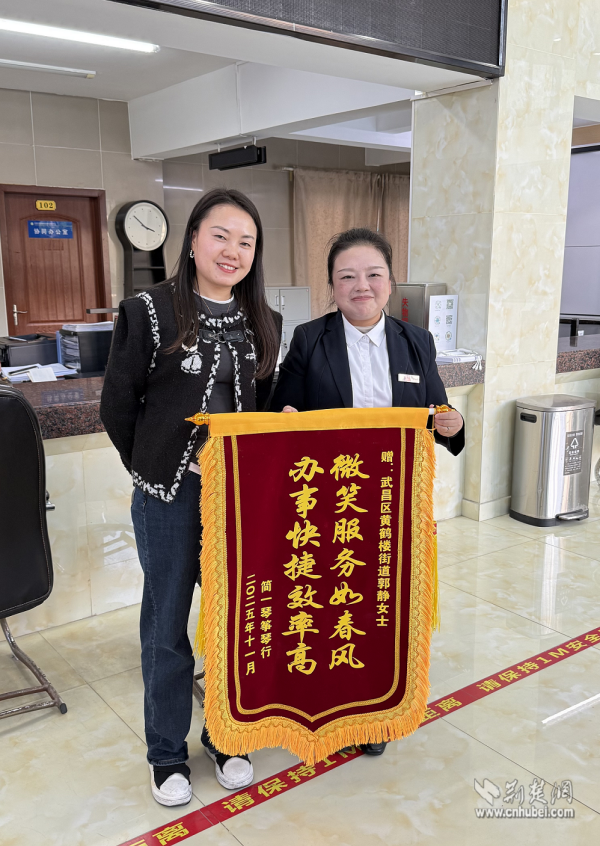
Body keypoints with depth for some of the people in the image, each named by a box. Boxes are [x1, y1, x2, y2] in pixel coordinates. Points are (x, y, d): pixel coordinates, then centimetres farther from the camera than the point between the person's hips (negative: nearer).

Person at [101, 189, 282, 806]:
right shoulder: (148, 312, -7)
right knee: (167, 625, 10)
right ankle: (167, 753, 31)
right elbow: (117, 406, -1)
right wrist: (151, 470, 2)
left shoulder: (263, 323, 6)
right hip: (170, 494, -3)